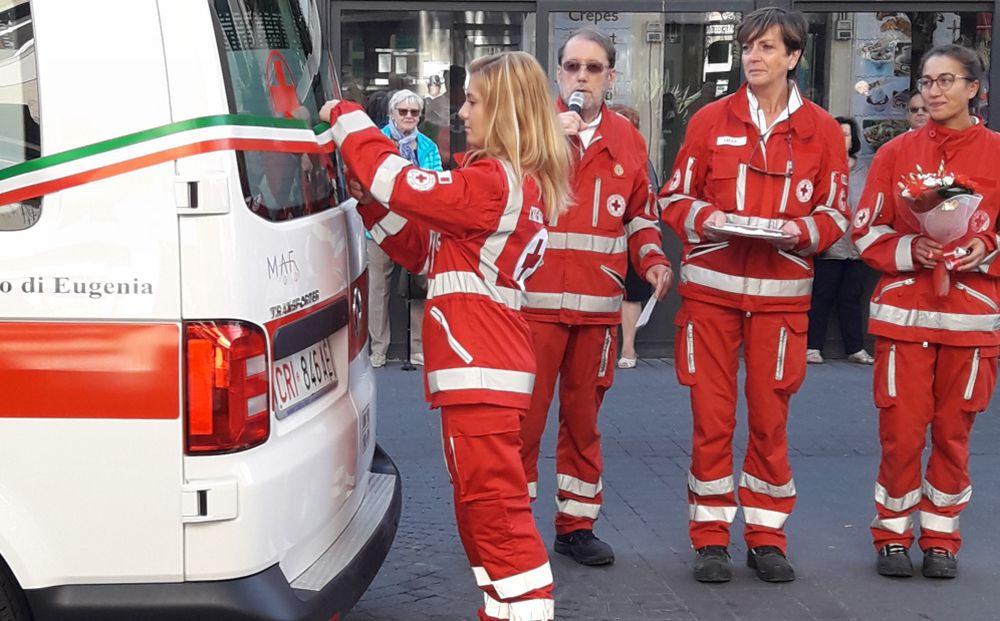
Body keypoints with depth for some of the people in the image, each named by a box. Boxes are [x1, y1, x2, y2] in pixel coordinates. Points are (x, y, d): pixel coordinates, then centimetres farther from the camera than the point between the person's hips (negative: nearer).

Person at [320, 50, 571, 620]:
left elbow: (400, 182, -18)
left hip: (481, 369, -11)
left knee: (493, 501, -6)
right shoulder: (514, 185, 16)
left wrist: (347, 118, -5)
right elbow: (422, 246, 16)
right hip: (484, 366, 11)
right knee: (484, 501, 18)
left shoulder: (494, 184, -15)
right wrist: (371, 195, 7)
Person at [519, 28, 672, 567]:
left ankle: (576, 526, 23)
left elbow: (639, 213, 19)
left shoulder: (626, 139, 10)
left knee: (583, 419, 12)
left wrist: (652, 260, 2)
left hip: (598, 305, 4)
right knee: (523, 417, -2)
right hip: (534, 300, -3)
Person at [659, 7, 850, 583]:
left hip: (781, 293, 0)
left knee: (771, 418, 6)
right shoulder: (711, 120, 3)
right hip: (711, 289, 0)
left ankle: (767, 537, 19)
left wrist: (801, 231, -14)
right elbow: (675, 197, 6)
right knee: (712, 417, 3)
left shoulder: (822, 129, 3)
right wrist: (706, 219, -14)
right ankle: (711, 538, 14)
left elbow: (835, 214, 6)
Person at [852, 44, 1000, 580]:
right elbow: (868, 233, 3)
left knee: (953, 432, 6)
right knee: (900, 431, -1)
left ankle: (941, 537, 21)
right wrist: (912, 251, -14)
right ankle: (892, 534, 16)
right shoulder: (895, 153, 5)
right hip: (904, 310, 0)